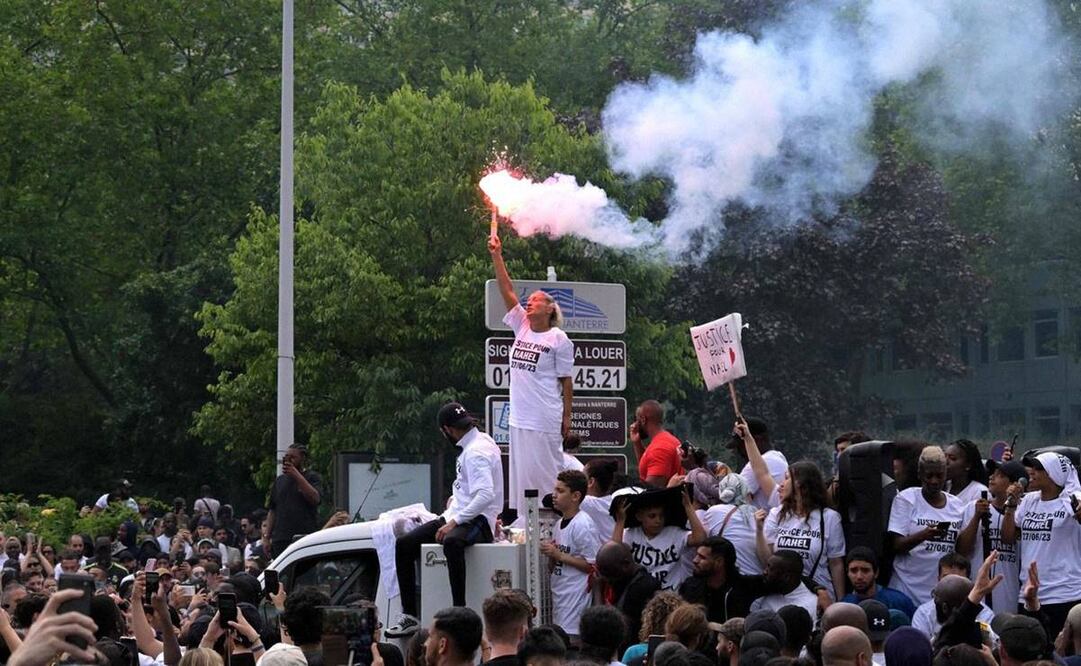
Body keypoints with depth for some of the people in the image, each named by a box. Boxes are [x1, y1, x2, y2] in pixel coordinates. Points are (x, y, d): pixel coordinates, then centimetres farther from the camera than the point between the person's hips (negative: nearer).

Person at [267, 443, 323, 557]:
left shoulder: (313, 477, 5)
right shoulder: (280, 480, 19)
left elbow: (315, 499, -15)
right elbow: (272, 511, 21)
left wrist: (296, 475, -15)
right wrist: (267, 537, 13)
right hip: (280, 540, 5)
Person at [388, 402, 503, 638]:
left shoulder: (476, 452, -16)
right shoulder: (478, 441, 15)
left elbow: (486, 494, -28)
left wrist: (454, 522, -27)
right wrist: (456, 498, 35)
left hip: (478, 520, -11)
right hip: (459, 516, 11)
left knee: (451, 542, -43)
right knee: (404, 544, -1)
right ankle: (409, 616, -2)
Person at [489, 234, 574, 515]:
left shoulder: (559, 339, -6)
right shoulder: (522, 328, 10)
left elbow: (566, 380, -4)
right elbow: (508, 292, 6)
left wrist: (567, 417, -5)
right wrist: (497, 257, 0)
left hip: (545, 418, -7)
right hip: (519, 415, 7)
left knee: (545, 471, -4)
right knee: (520, 470, 10)